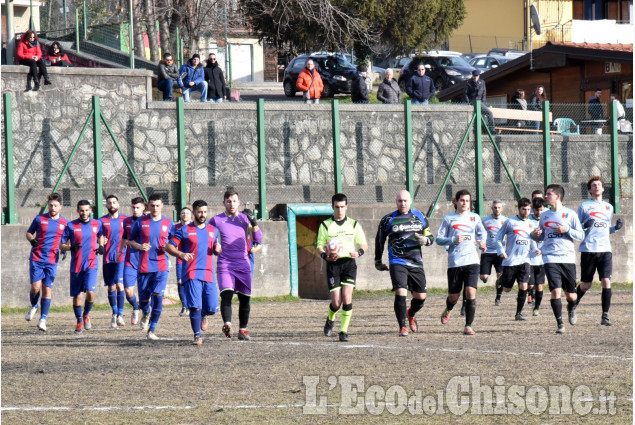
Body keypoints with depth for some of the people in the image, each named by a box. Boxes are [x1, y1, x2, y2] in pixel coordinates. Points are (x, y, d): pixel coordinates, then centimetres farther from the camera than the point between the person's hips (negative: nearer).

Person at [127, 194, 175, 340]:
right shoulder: (141, 222, 3)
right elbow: (130, 241, 10)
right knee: (143, 299, 5)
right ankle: (145, 314, 41)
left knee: (158, 296, -14)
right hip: (144, 266, 1)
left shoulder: (168, 223, 6)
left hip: (161, 266, -1)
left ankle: (152, 330, -5)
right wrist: (139, 246, -11)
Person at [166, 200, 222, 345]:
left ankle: (203, 314, 35)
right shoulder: (185, 230, 3)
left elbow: (216, 250, 25)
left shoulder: (212, 230, 16)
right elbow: (169, 246, 1)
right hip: (192, 274, -4)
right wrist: (181, 254, -18)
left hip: (208, 274, 4)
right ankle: (197, 335, -7)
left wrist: (218, 249, 0)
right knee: (195, 307, -15)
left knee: (212, 308, 0)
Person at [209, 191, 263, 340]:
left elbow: (258, 239, 8)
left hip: (243, 264, 3)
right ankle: (227, 324, -38)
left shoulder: (245, 219, 11)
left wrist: (254, 224, -8)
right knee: (226, 294, -22)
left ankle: (242, 330, 13)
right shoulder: (216, 220, 6)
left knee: (245, 298, 4)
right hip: (224, 265, -3)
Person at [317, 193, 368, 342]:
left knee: (347, 297, -15)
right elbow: (319, 246, 5)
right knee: (336, 302, -5)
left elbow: (364, 244, 12)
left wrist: (359, 252, -11)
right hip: (333, 264, -1)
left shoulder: (353, 224, 10)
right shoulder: (325, 225, 7)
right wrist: (325, 256, -18)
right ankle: (330, 320, 29)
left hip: (349, 263, 1)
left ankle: (344, 331, -7)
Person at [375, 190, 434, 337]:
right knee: (400, 293, -18)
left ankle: (410, 314, 38)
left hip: (416, 263, 3)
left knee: (421, 296, 5)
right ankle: (402, 327, -9)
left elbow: (430, 237, 16)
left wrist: (425, 240, -8)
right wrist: (378, 261, 16)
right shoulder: (388, 220, 4)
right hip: (397, 262, -3)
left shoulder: (419, 217, 10)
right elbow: (379, 240, 14)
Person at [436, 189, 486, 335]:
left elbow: (481, 233, 29)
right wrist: (453, 240, -13)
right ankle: (448, 310, 42)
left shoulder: (474, 218, 12)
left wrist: (481, 241, 9)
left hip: (471, 261, 1)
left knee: (471, 293, -14)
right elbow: (439, 239, 3)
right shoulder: (448, 219, 5)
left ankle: (468, 326, -7)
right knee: (454, 296, 6)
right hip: (454, 262, -1)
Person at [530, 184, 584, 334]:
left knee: (570, 295, 4)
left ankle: (571, 309, 40)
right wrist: (535, 235, -2)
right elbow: (541, 237, 21)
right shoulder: (544, 215, 12)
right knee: (555, 290, -15)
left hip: (568, 258, -1)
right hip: (550, 258, 1)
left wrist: (567, 230, -13)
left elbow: (581, 235, 2)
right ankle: (560, 324, -7)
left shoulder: (570, 214, 2)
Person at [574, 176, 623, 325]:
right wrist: (585, 226, -15)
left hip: (605, 250, 3)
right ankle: (573, 305, 30)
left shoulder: (609, 207, 18)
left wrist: (616, 227, 6)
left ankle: (605, 315, -6)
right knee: (586, 285, 4)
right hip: (588, 250, -3)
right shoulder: (584, 206, 5)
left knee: (606, 282, -11)